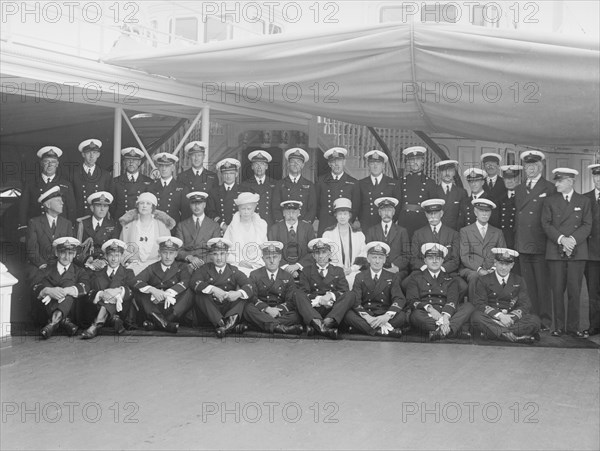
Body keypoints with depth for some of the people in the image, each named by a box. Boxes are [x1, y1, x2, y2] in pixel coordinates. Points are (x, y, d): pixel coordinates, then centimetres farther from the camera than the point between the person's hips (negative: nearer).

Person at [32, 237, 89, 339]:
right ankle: (63, 320, -37)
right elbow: (35, 288, -3)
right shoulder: (46, 270, 18)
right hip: (47, 309, 1)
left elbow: (85, 287, -7)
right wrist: (49, 291, -26)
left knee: (69, 282, -20)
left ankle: (55, 320, -45)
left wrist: (63, 291, -25)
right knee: (45, 280, -16)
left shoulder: (79, 272, 18)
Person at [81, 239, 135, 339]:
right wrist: (101, 294, -20)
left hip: (121, 310, -1)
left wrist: (120, 291, -21)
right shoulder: (97, 275, 21)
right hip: (100, 306, 1)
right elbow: (90, 294, 3)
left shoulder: (128, 273, 19)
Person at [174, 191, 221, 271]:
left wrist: (202, 262, -14)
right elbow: (178, 250, 6)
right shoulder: (181, 226, 16)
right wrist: (190, 257, -16)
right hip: (186, 265, -1)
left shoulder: (214, 226, 14)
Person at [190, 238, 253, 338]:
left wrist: (238, 293, -30)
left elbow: (249, 286, -6)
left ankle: (231, 319, -44)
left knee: (243, 293, -17)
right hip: (210, 310, -1)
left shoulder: (234, 271, 11)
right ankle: (226, 325, -43)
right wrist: (213, 289, -28)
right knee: (200, 295, -25)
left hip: (230, 308, 1)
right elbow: (194, 282, -12)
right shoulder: (205, 269, 9)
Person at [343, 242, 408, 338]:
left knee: (403, 316, -29)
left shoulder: (393, 278, 10)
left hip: (385, 316, 0)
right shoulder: (360, 277, 9)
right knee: (348, 315, -30)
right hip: (365, 316, 0)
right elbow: (355, 301, -4)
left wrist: (387, 316, -25)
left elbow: (399, 300, -4)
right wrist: (367, 317, -24)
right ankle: (388, 331, -35)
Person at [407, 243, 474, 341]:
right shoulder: (416, 278, 17)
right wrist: (429, 308, -19)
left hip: (447, 315, 2)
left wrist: (446, 316, -22)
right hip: (427, 316, -2)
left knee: (468, 306, -21)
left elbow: (452, 300, 1)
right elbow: (411, 300, 1)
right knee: (416, 315, -35)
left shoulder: (450, 280, 20)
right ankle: (458, 330, -39)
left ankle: (441, 331, -43)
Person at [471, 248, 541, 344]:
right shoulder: (484, 280, 7)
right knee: (476, 317, -34)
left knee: (535, 320, -25)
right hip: (491, 318, -2)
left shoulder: (519, 281, 14)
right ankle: (515, 337, -36)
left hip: (512, 318, 2)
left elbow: (525, 305, 5)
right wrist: (500, 316, -18)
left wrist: (512, 317, -16)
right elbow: (479, 304, -3)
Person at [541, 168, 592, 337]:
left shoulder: (583, 201, 11)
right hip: (555, 252, 0)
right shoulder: (550, 201, 11)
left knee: (574, 290, -1)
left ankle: (573, 326, 8)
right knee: (557, 290, 0)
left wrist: (573, 239, -13)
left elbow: (587, 226, 3)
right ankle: (559, 326, 7)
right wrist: (561, 239, -12)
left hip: (577, 251, 0)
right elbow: (546, 224, 2)